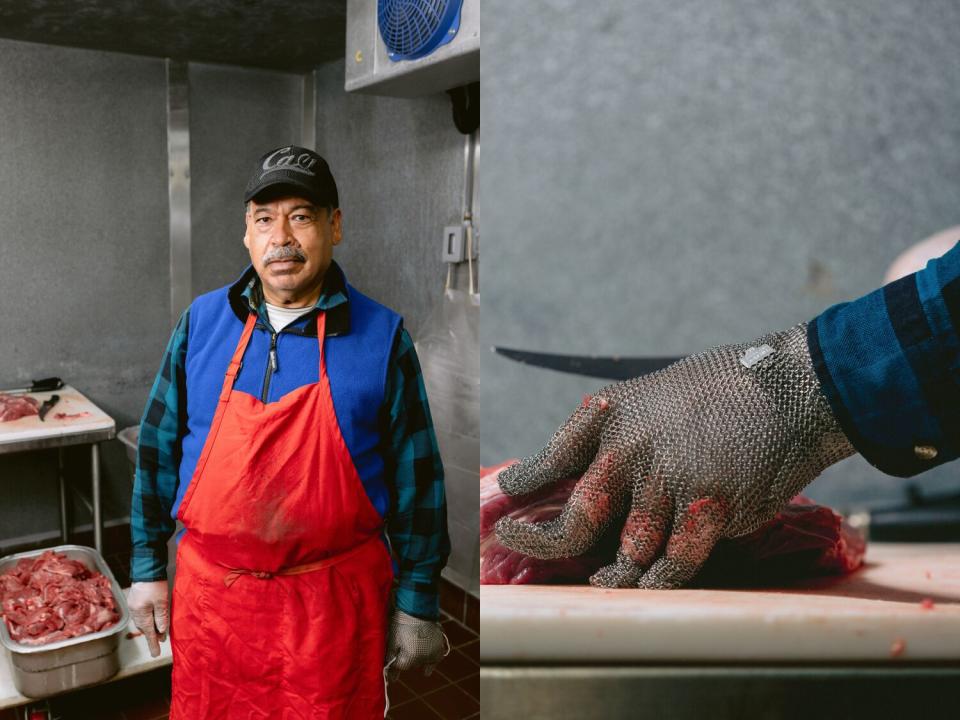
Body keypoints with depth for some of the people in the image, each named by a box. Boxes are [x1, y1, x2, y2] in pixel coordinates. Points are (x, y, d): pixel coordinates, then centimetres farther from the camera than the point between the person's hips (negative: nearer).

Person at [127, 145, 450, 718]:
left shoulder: (382, 336, -8)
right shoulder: (202, 321, 0)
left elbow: (416, 479, -4)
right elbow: (158, 447, 9)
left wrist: (418, 606, -2)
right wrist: (147, 567, 9)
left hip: (335, 601, -2)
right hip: (210, 591, 3)